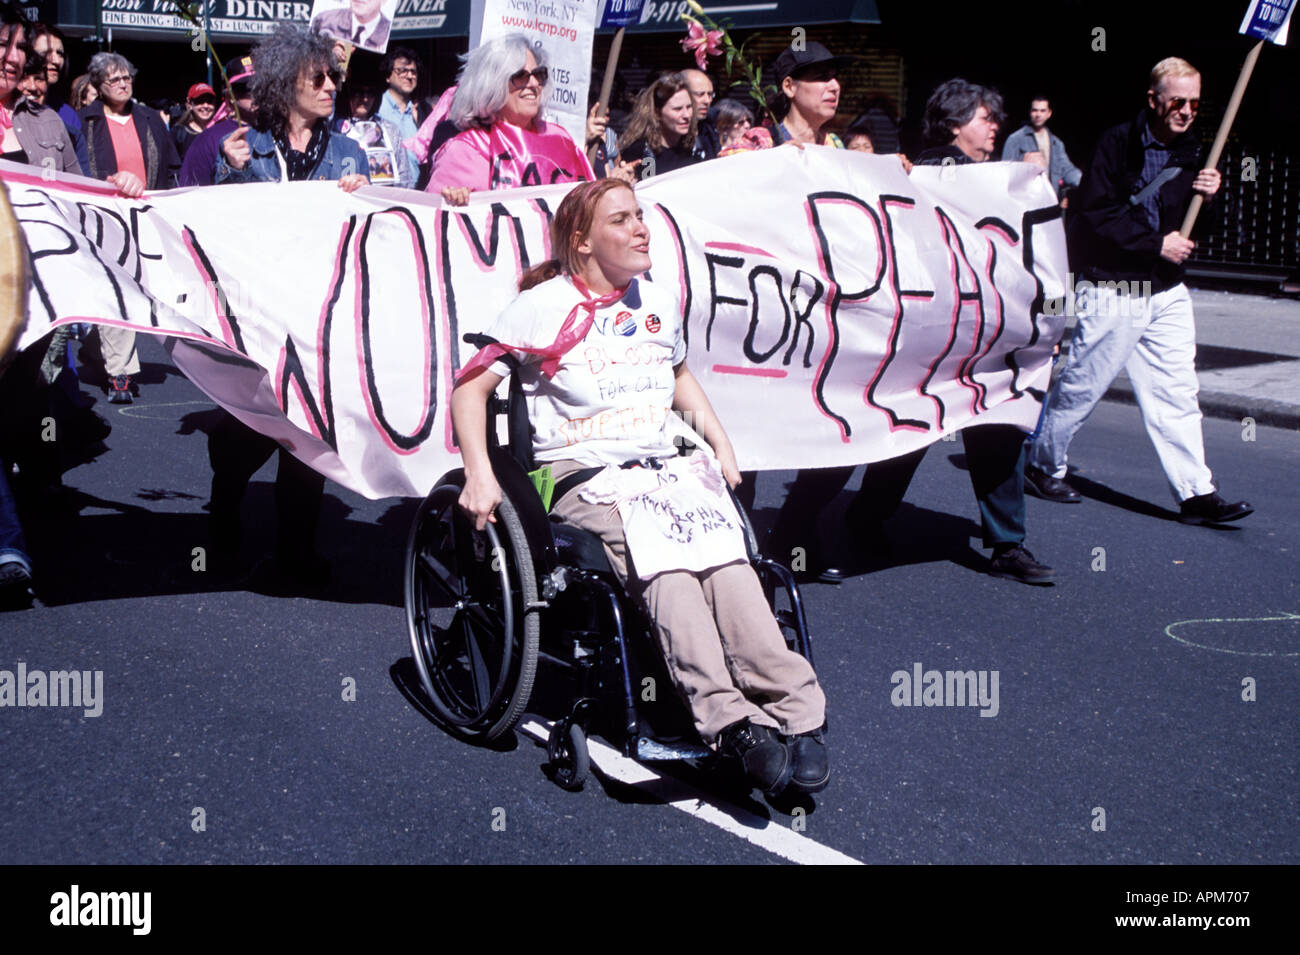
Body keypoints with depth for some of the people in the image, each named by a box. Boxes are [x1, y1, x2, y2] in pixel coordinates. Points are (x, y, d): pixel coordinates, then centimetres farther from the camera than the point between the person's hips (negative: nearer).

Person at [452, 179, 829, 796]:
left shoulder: (659, 306, 19)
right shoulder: (543, 306, 2)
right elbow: (470, 387, 2)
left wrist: (721, 446, 24)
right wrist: (479, 476, -10)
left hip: (666, 469, 4)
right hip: (582, 479, -4)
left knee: (727, 559, -27)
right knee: (665, 568, -33)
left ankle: (795, 713, -37)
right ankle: (733, 721, -44)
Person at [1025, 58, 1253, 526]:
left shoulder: (1190, 153, 11)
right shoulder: (1118, 143, -9)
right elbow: (1094, 216, -15)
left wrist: (1207, 195, -3)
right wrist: (1156, 244, -15)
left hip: (1167, 293, 6)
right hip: (1112, 291, -6)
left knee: (1177, 392, 2)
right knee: (1080, 387, 4)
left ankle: (1197, 494, 3)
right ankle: (1044, 466, 24)